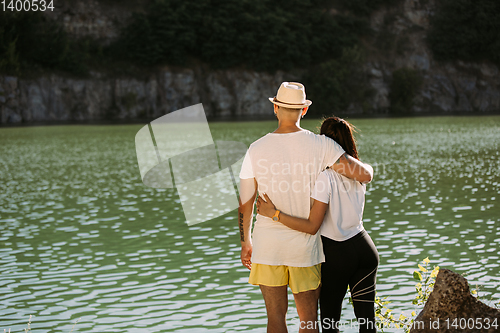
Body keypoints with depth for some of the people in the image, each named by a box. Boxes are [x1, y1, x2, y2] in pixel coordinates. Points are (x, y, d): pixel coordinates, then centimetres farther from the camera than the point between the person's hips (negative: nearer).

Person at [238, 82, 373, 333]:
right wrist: (345, 168, 12)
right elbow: (365, 174, -12)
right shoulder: (321, 145, -9)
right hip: (305, 246, -1)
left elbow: (245, 203, 1)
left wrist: (245, 242, 14)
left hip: (267, 245, 1)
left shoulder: (256, 149, -6)